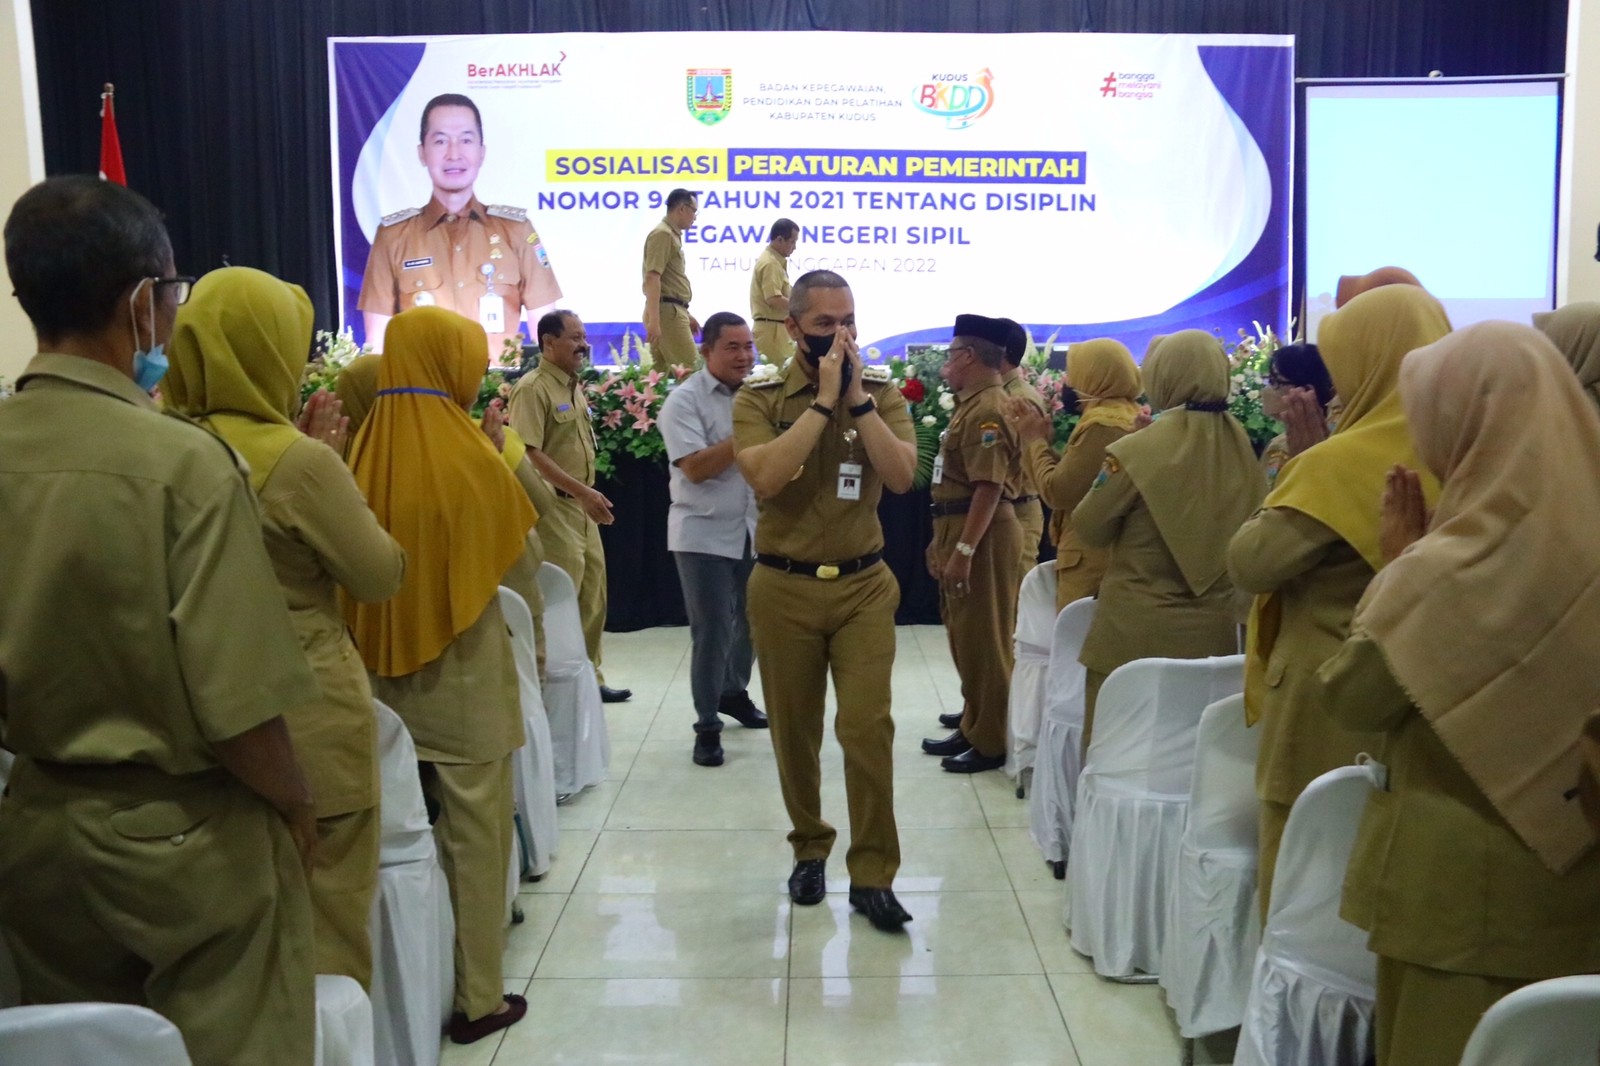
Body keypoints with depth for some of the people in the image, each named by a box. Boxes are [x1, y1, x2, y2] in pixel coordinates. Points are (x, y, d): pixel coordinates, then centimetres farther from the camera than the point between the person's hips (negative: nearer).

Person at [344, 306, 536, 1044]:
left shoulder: (366, 452, -3)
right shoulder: (468, 457, -15)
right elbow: (518, 559, -4)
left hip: (385, 670, 5)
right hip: (462, 670, -5)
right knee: (473, 830, 7)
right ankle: (476, 998, 16)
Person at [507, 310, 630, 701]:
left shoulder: (574, 387, 14)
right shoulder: (533, 388, -14)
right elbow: (529, 454, -22)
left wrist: (588, 496, 15)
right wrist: (583, 492, -23)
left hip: (580, 508, 9)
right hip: (553, 507, -9)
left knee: (592, 598, 13)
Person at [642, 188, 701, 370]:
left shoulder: (672, 234, 20)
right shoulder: (663, 234, -10)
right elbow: (652, 278, -19)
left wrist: (686, 314, 28)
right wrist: (653, 320, -26)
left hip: (672, 310, 10)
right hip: (666, 311, -10)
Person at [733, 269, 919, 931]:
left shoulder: (882, 393, 2)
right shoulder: (760, 399, -3)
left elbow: (901, 476, -13)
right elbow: (765, 477, -21)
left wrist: (856, 397, -16)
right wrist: (823, 400, -19)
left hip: (863, 585, 0)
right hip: (784, 587, 0)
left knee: (867, 727, -7)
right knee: (794, 730, 11)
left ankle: (873, 875, 4)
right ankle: (809, 849, 31)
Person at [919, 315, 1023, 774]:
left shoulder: (987, 411, -18)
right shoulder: (972, 405, 15)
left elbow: (989, 488, -25)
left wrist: (963, 551, -27)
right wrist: (942, 541, 22)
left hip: (982, 537, -11)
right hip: (960, 531, 11)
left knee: (983, 640, -2)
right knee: (964, 637, 17)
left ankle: (991, 743, 8)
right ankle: (973, 726, 29)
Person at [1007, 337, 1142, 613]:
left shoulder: (1103, 425, -17)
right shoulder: (1129, 416, 16)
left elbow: (1057, 490, -17)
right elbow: (1073, 478, 17)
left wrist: (1035, 441, -4)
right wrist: (1041, 439, 10)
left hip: (1090, 558, -10)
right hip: (1111, 552, 10)